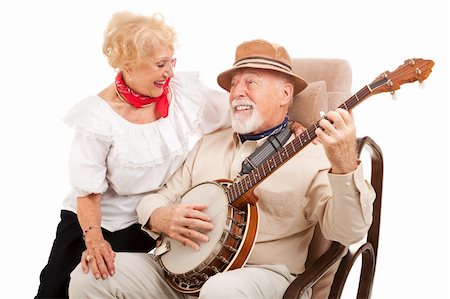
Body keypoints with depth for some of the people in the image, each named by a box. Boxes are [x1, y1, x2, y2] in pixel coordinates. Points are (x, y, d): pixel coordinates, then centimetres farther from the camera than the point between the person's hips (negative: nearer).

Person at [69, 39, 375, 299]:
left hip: (262, 273, -5)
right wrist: (163, 218, -8)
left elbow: (348, 231, -15)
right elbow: (155, 199, 17)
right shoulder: (209, 144, 16)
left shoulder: (313, 153, -3)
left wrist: (344, 165, -32)